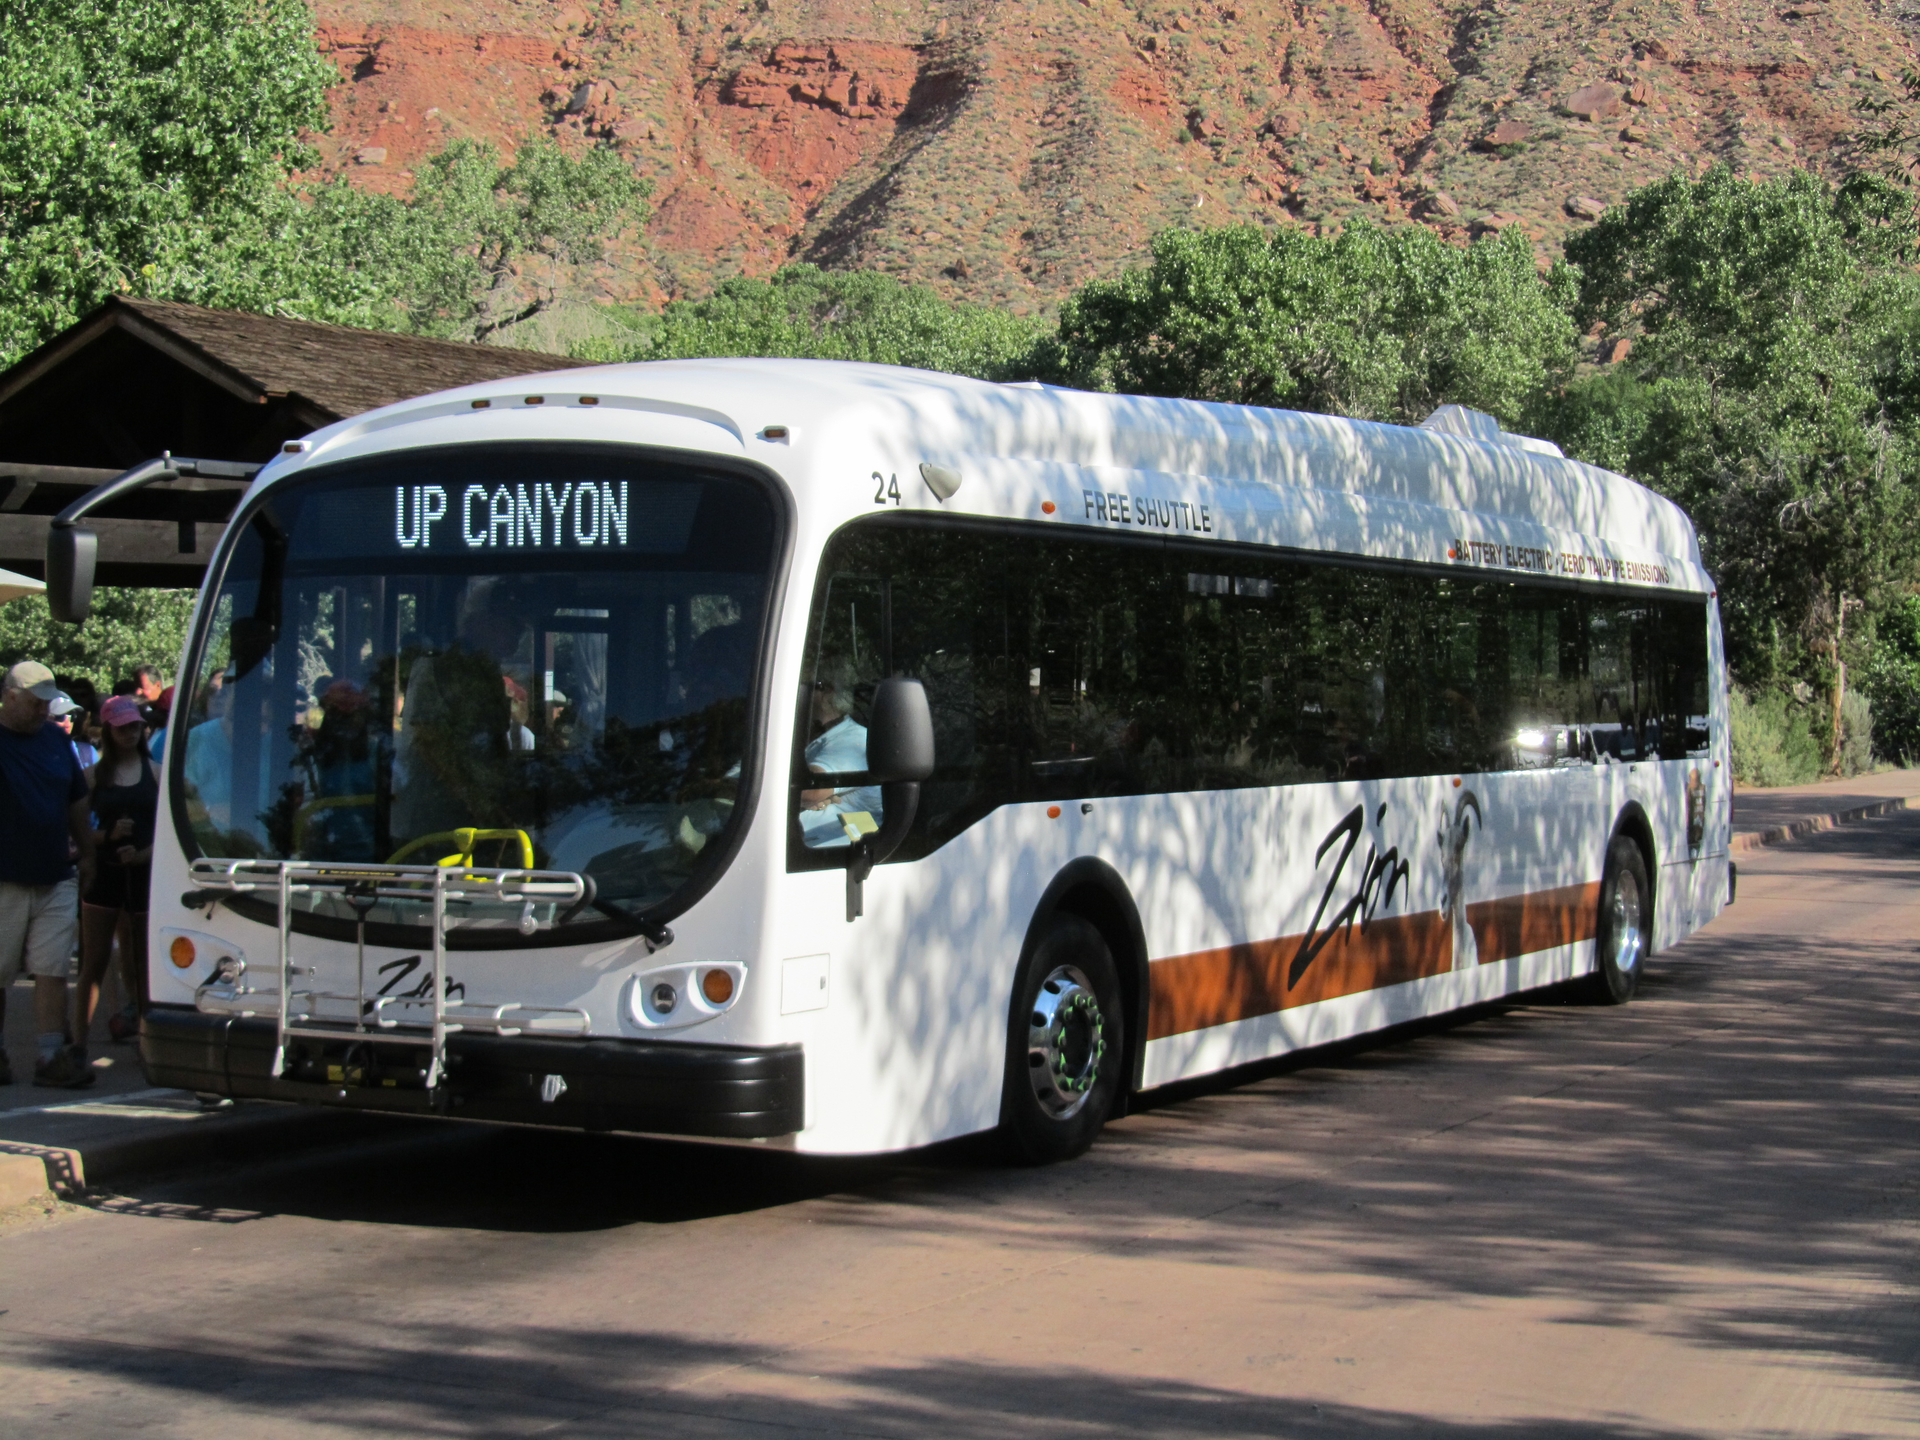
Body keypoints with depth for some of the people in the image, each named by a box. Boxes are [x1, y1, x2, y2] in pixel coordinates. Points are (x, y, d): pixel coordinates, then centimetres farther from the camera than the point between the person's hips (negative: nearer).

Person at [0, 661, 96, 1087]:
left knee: (53, 972, -1)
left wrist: (86, 854, 20)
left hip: (56, 879, 4)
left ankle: (52, 1056, -1)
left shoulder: (56, 740, 12)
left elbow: (77, 801, 20)